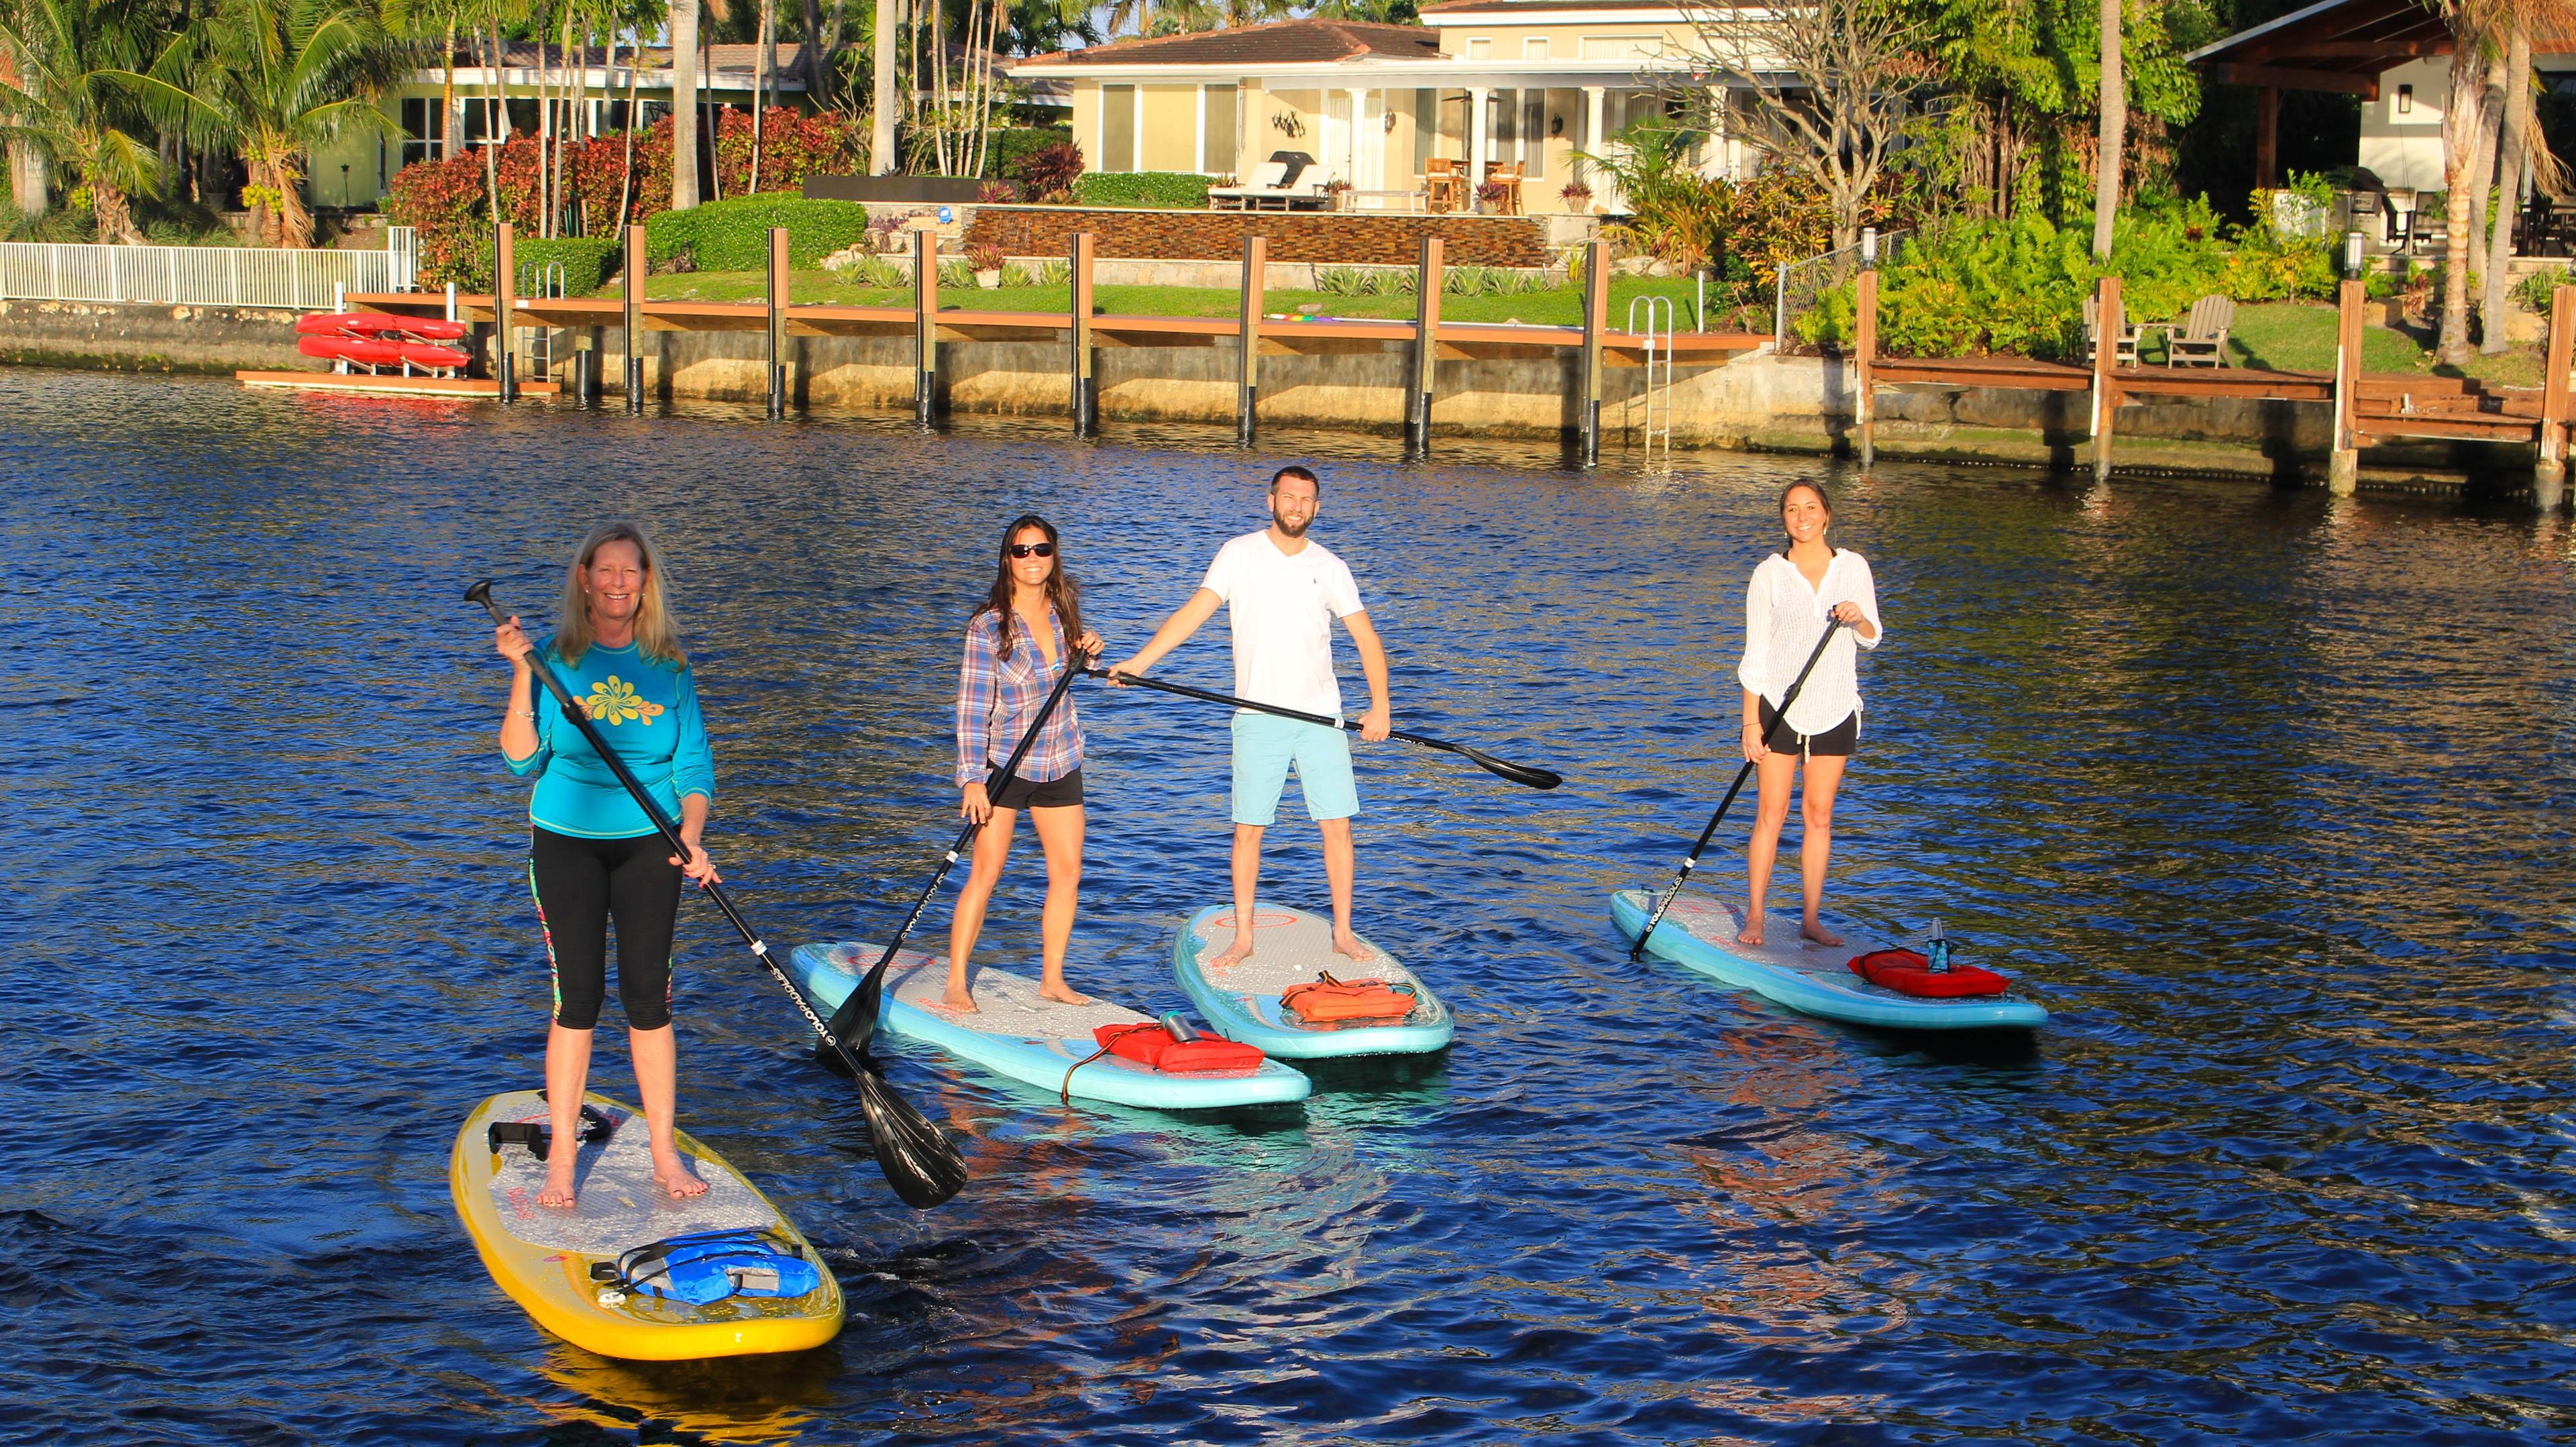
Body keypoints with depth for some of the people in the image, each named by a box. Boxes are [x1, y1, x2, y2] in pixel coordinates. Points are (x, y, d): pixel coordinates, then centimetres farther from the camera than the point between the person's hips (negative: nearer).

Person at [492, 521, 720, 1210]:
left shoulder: (667, 666, 2)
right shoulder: (555, 659, -3)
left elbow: (694, 766, 3)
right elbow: (522, 759, -10)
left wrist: (692, 837, -12)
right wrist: (521, 672, -19)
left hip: (648, 845, 1)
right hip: (566, 842, -1)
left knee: (648, 997, 2)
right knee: (577, 999, -2)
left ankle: (665, 1152, 12)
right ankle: (561, 1160, 6)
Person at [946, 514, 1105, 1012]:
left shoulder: (1064, 609, 2)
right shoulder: (988, 626, -14)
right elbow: (972, 705, -15)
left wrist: (1087, 651, -2)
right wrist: (972, 779, -20)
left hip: (1060, 762, 5)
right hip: (1004, 762, -5)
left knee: (1068, 872, 6)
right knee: (985, 874, -6)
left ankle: (1053, 979, 17)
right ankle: (956, 984, 0)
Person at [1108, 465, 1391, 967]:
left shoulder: (1329, 567, 6)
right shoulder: (1239, 554, 1)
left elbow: (1366, 636, 7)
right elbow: (1194, 611, -4)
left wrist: (1380, 706, -3)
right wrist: (1139, 662, -14)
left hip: (1321, 717, 1)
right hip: (1258, 718, -1)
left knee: (1337, 825, 0)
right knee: (1248, 829, 1)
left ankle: (1343, 932, 12)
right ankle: (1243, 938, 11)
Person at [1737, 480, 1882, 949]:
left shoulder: (1853, 567, 3)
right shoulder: (1769, 575, -4)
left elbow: (1872, 637, 9)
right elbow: (1755, 656, -3)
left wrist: (1858, 618, -15)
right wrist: (1751, 722, -8)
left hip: (1834, 708, 2)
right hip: (1780, 704, -2)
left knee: (1820, 815, 6)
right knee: (1772, 812, -3)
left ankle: (1811, 919, 12)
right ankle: (1754, 917, 4)